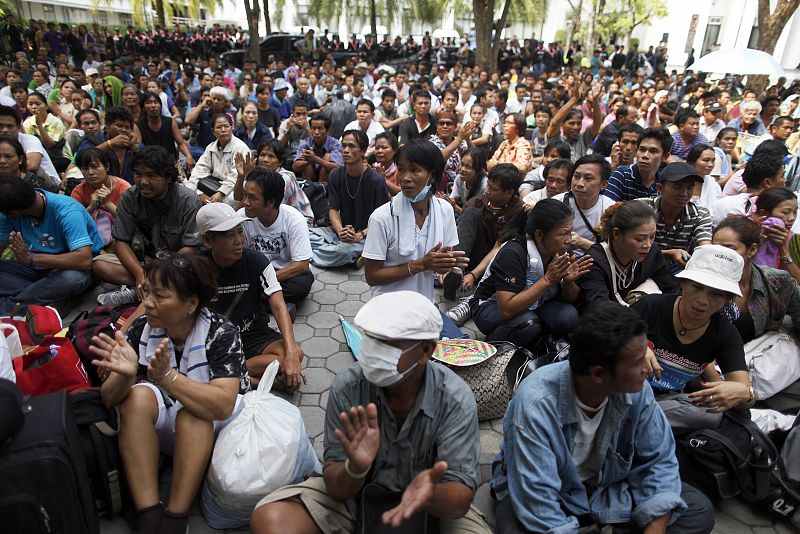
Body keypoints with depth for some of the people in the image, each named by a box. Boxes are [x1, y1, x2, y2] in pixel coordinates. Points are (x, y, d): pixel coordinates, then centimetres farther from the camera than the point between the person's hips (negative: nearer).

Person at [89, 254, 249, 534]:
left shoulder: (220, 332, -21)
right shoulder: (141, 328, -10)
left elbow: (223, 405, -32)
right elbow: (109, 400, -10)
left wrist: (166, 376, -43)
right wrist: (126, 375, -33)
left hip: (210, 430, -3)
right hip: (158, 429, 4)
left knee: (192, 411, -33)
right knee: (139, 395, -25)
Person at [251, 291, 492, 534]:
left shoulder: (455, 399, -21)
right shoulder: (346, 387, -20)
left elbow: (461, 497, -22)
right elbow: (336, 488, -16)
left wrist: (431, 495, -44)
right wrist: (355, 468, -39)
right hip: (354, 491, 1)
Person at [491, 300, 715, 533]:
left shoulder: (636, 390, -18)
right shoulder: (536, 407, -34)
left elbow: (658, 460, -7)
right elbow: (540, 508, -32)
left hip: (608, 485, 5)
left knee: (699, 510, -9)